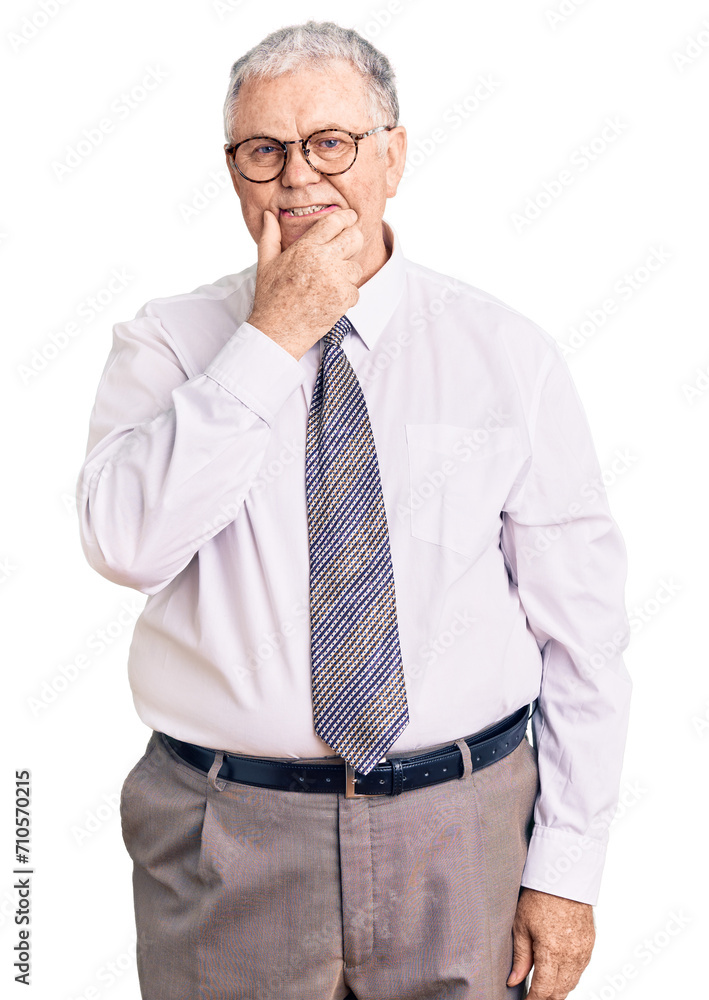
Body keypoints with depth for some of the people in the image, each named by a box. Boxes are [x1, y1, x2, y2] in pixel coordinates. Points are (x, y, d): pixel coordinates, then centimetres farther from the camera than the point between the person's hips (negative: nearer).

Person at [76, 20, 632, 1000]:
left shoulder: (509, 352, -2)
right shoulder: (166, 342, -1)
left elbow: (582, 625, -2)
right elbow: (126, 541, -19)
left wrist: (568, 867, -4)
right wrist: (271, 340, -19)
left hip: (463, 842, 1)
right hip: (228, 845, 0)